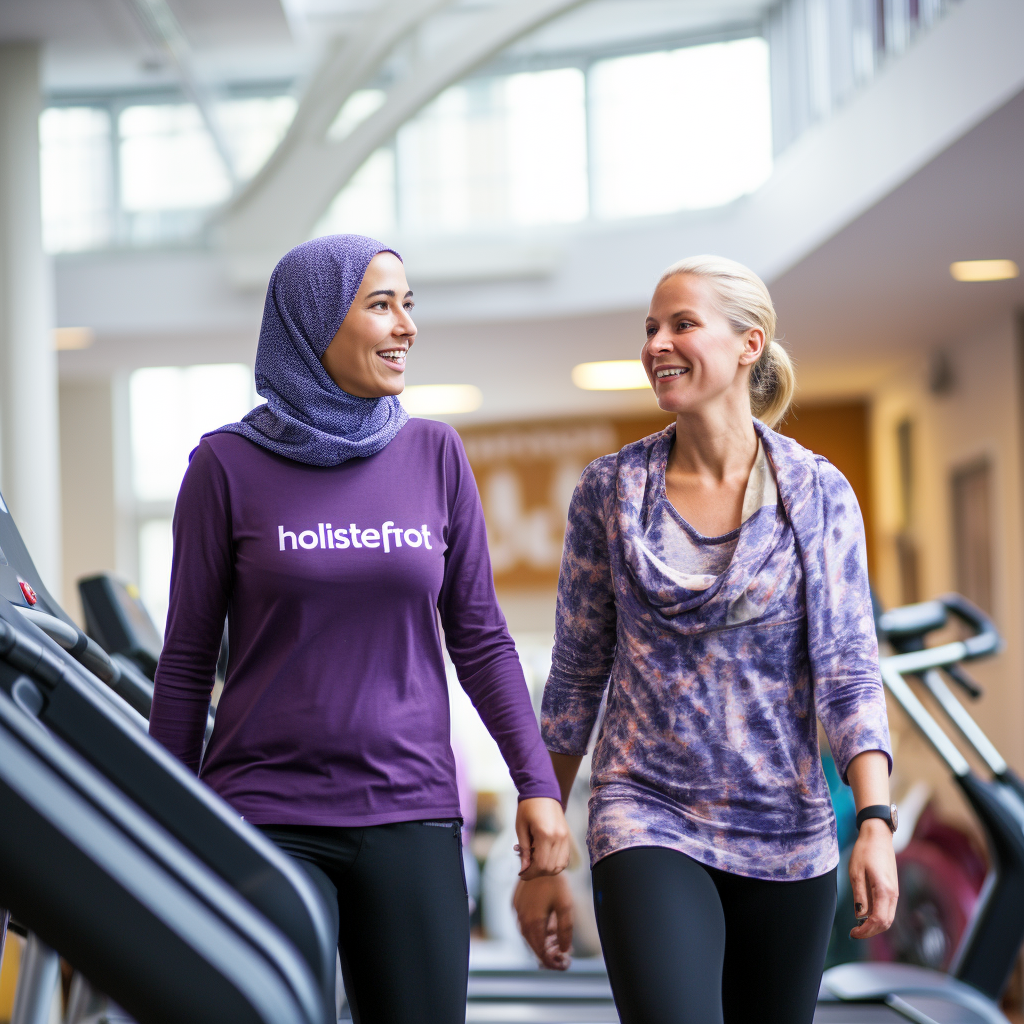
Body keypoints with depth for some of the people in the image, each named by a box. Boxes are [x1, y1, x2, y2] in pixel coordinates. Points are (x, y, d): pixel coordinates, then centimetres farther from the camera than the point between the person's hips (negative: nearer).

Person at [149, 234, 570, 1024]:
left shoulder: (434, 454, 5)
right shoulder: (229, 465, -2)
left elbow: (479, 637, 9)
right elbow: (187, 660, 3)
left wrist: (537, 781, 1)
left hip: (410, 813, 3)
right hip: (266, 813, -2)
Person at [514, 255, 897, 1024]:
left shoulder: (818, 493, 0)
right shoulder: (610, 491, 2)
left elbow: (848, 670, -4)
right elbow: (576, 679, 6)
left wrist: (877, 822, -18)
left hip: (786, 840, 1)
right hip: (648, 823, -1)